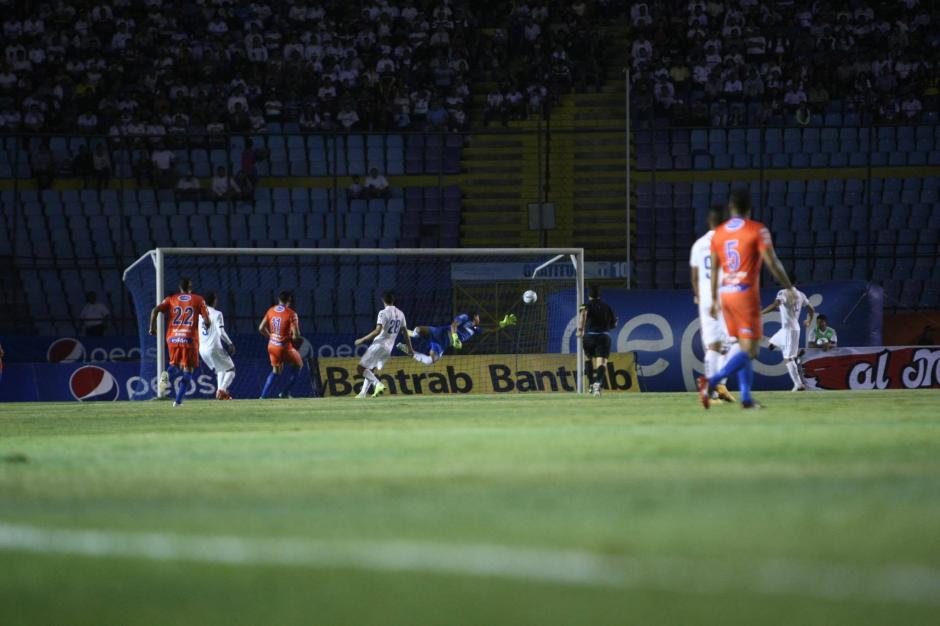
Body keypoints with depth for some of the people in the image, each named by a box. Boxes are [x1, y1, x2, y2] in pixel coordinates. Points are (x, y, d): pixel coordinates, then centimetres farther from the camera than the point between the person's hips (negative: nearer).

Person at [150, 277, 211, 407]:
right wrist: (208, 323, 23)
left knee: (175, 364, 19)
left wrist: (152, 327, 6)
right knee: (188, 369, 6)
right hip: (189, 338, -2)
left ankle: (167, 374, -19)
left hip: (172, 338, 2)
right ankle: (178, 400, -7)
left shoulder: (171, 299, 10)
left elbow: (155, 310, -4)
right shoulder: (198, 300, 5)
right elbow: (207, 321, 0)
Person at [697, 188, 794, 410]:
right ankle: (712, 381, -25)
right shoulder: (757, 230, -7)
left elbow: (714, 269, 12)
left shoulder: (718, 233, 8)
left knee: (744, 348, 14)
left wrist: (714, 300, 20)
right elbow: (772, 263, -11)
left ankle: (746, 397, 8)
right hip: (746, 294, -6)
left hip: (726, 294, 6)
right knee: (750, 351, -7)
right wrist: (790, 288, 0)